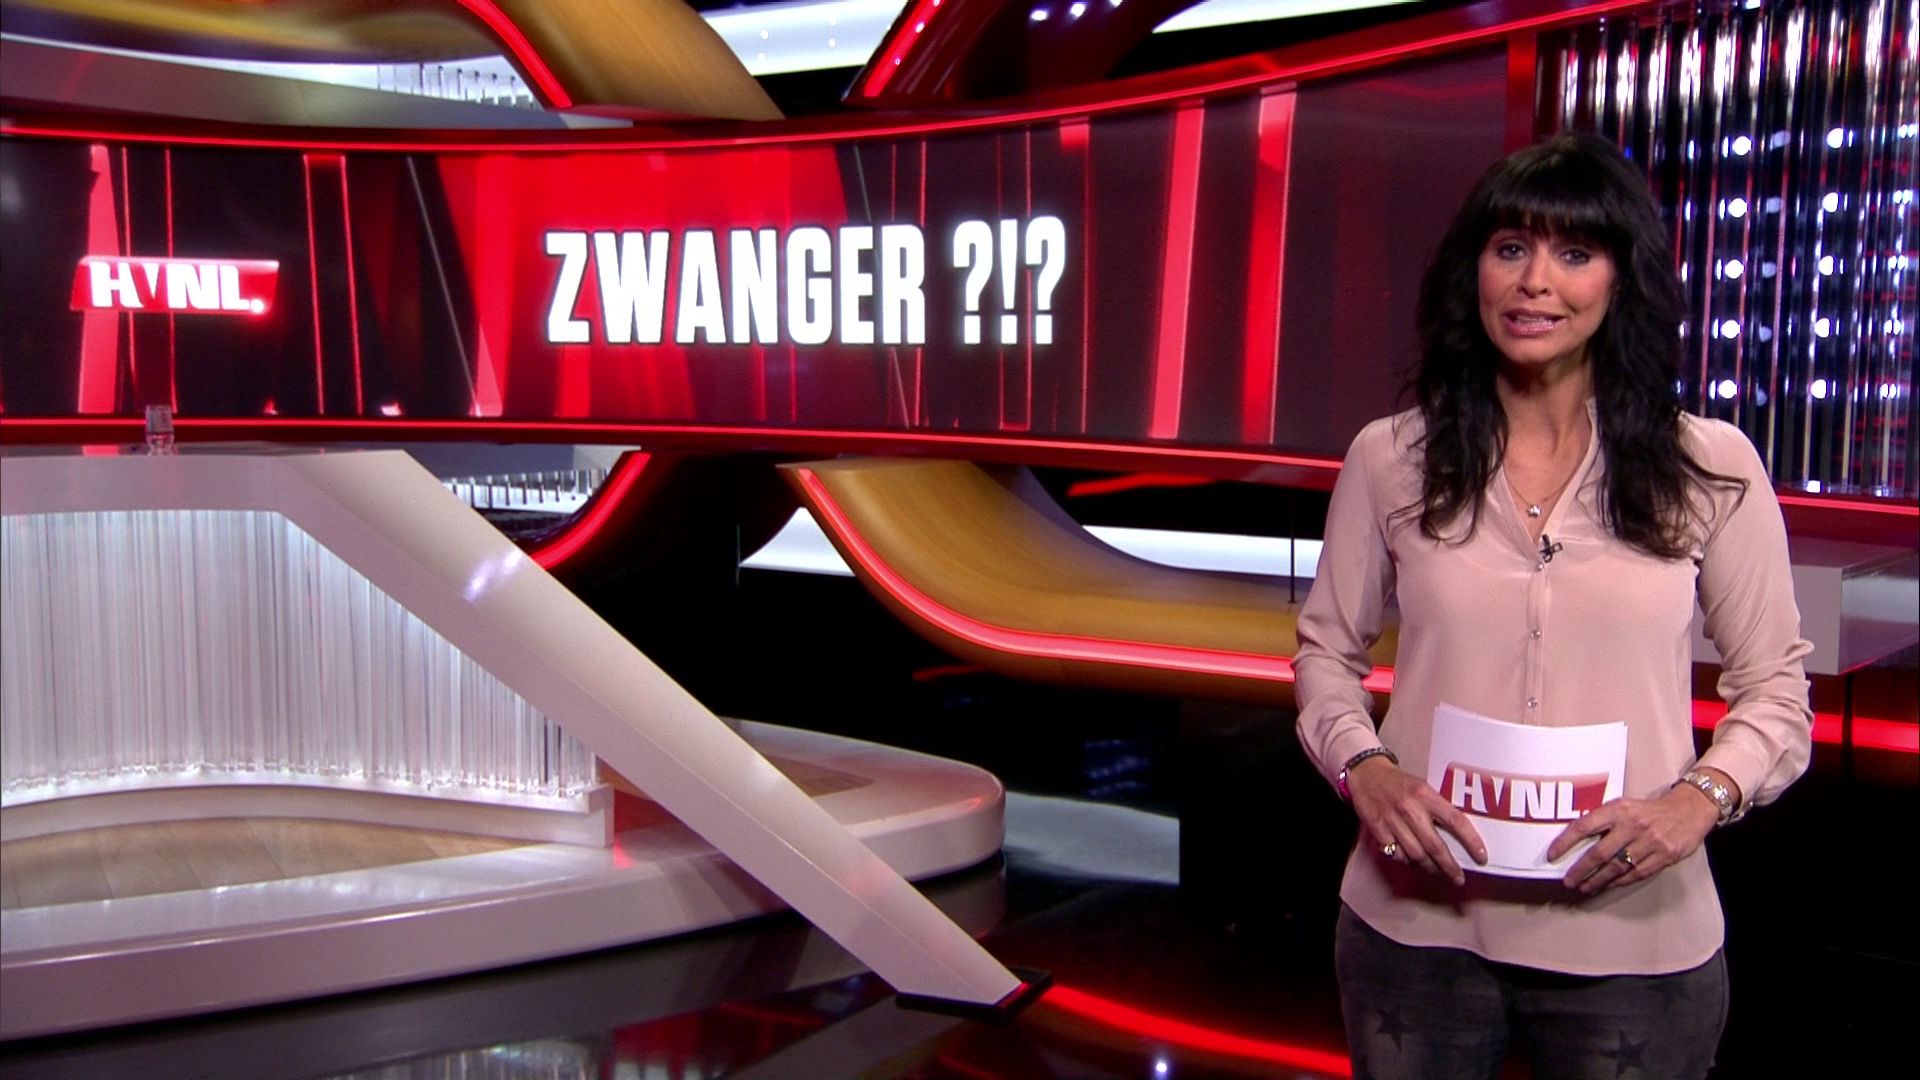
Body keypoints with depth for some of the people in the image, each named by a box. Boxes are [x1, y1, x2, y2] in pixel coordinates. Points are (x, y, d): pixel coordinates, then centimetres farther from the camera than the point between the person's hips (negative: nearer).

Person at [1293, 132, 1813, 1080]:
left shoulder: (1712, 468, -3)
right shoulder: (1390, 459, -1)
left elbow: (1773, 687, 4)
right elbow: (1327, 649, 8)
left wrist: (1703, 797, -14)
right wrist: (1365, 770, -10)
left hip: (1636, 941, 0)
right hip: (1416, 926, 1)